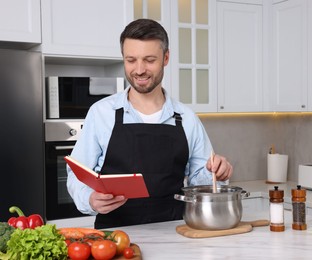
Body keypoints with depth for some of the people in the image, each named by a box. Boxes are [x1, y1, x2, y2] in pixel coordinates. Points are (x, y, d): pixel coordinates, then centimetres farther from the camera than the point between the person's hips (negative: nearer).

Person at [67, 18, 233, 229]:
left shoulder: (187, 119, 8)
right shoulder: (101, 112, 2)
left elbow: (198, 180, 16)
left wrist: (217, 174, -5)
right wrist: (91, 200, -15)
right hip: (115, 234, -2)